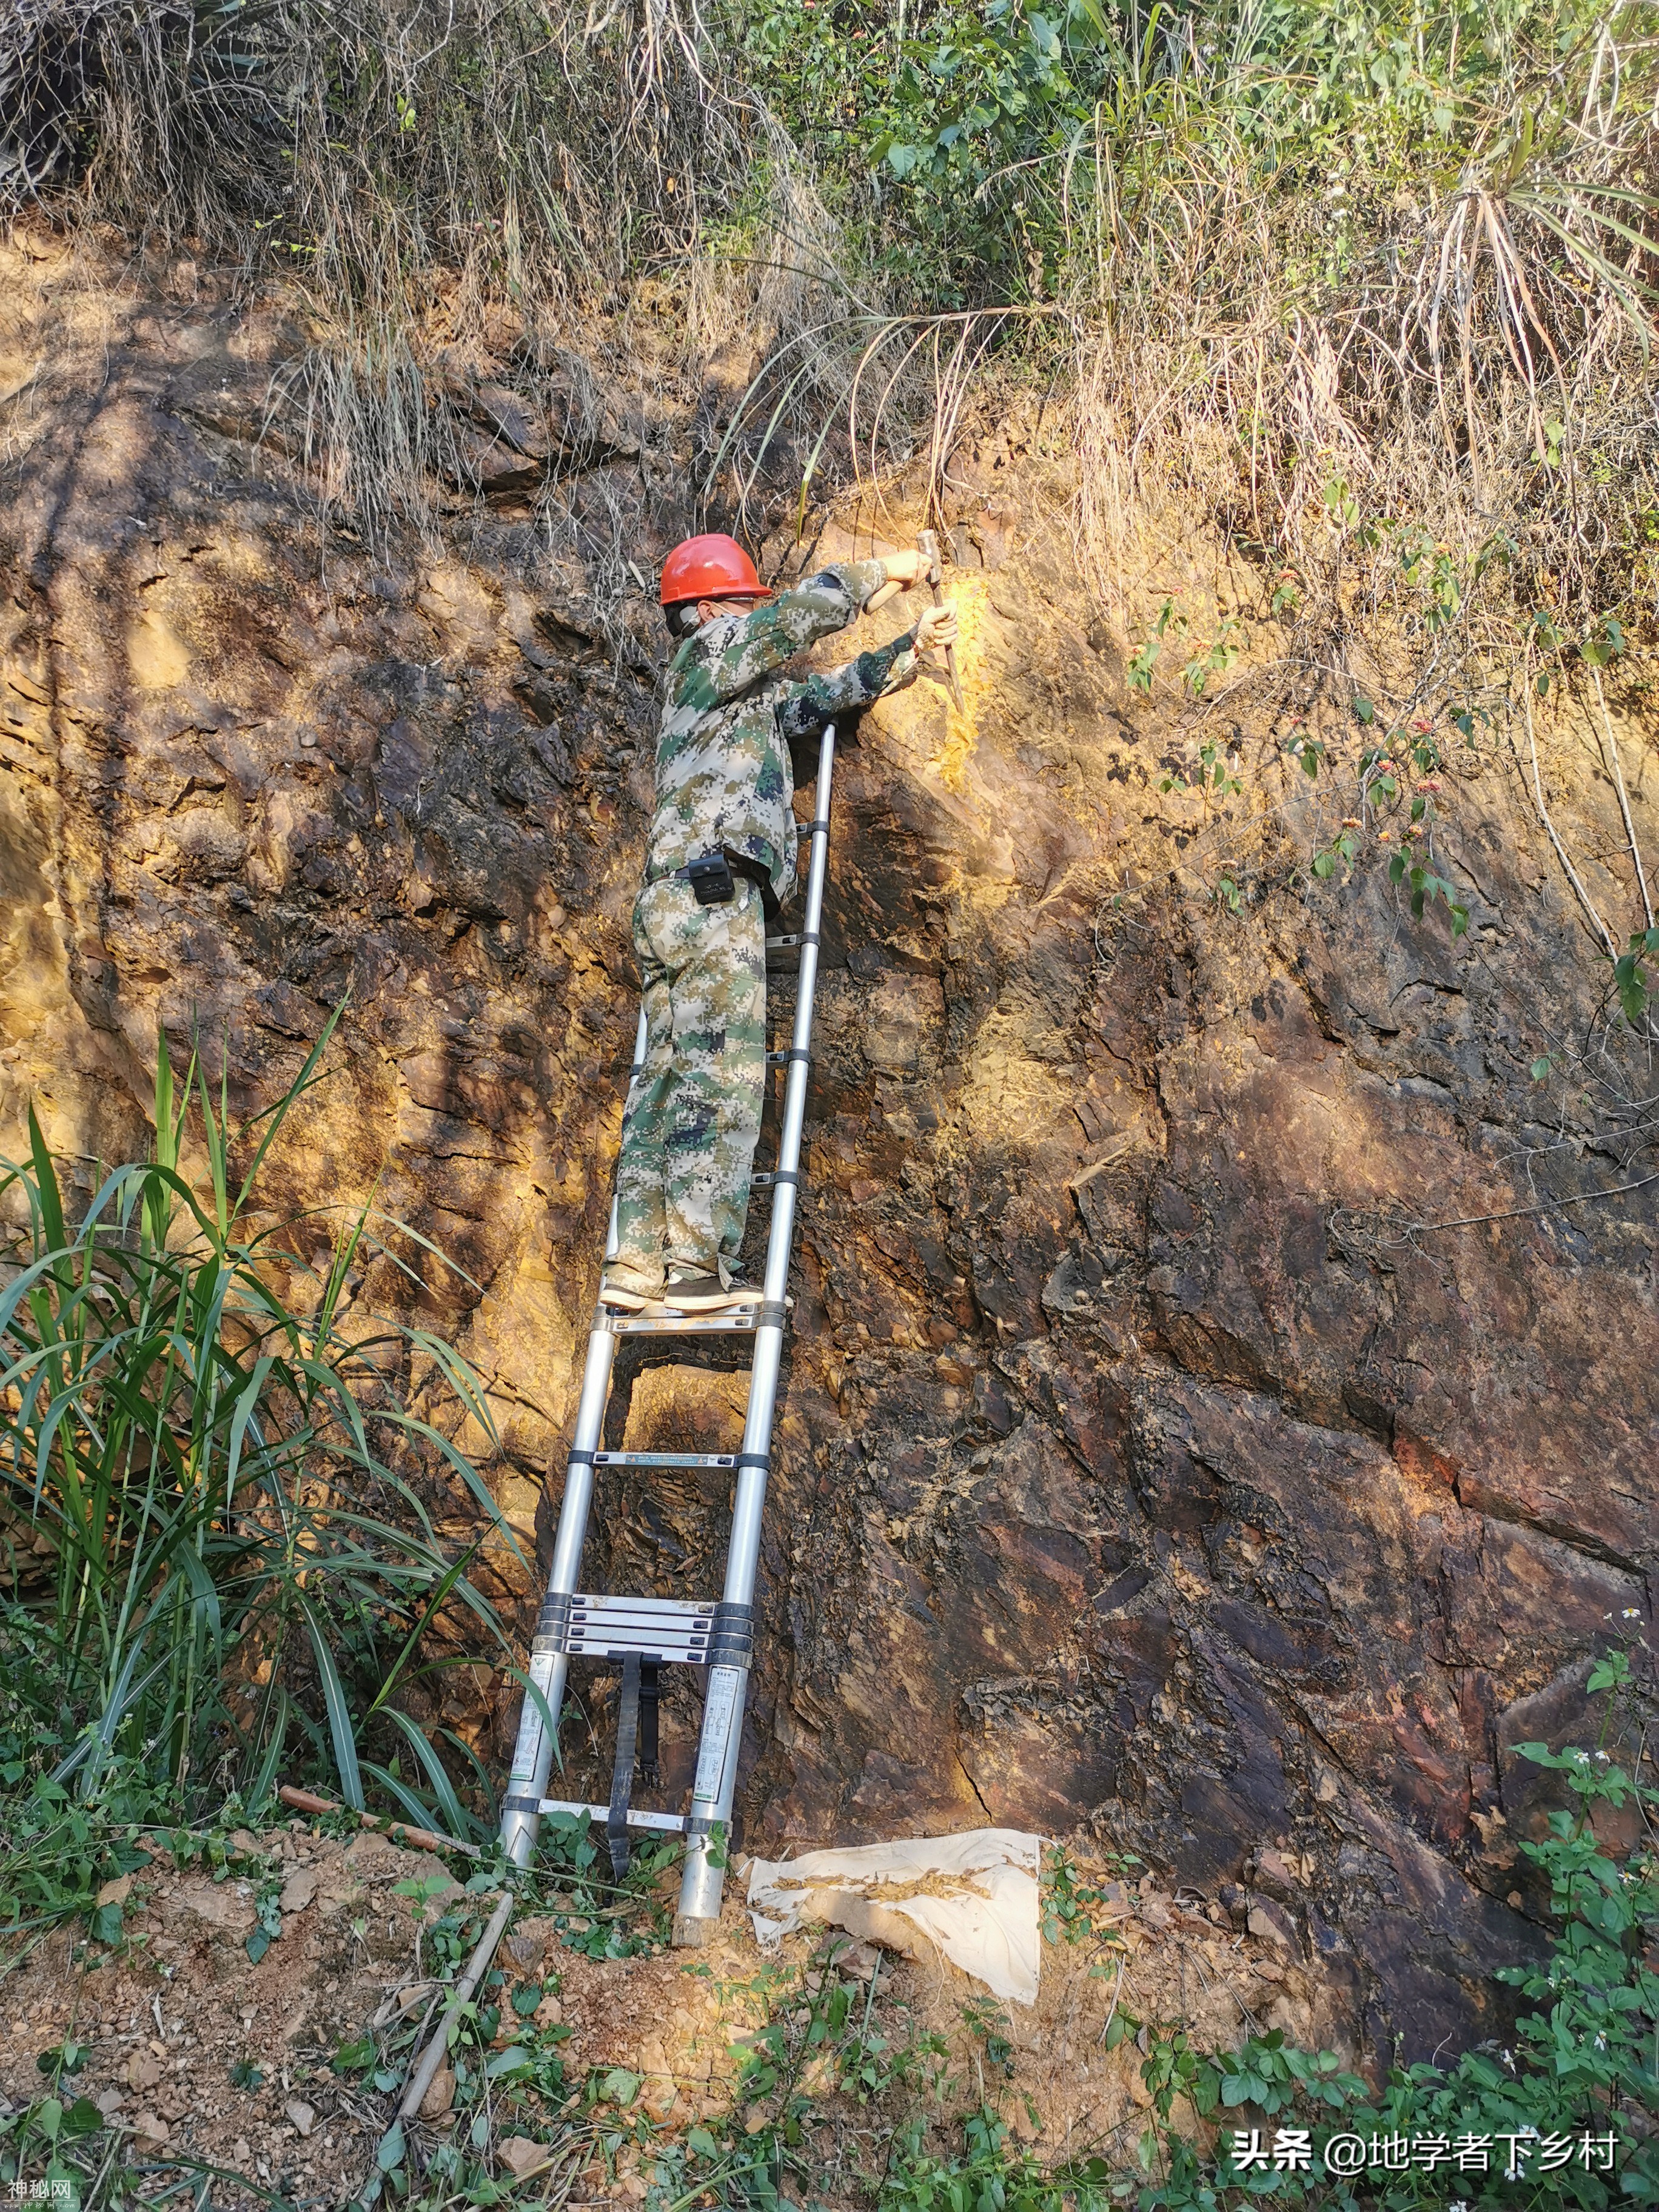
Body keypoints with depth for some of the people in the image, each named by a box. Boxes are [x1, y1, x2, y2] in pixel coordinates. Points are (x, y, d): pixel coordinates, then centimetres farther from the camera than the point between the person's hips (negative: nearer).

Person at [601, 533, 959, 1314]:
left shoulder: (752, 691, 31)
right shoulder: (711, 651, 6)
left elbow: (826, 695, 34)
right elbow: (813, 607, 0)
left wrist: (913, 650, 29)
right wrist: (886, 569, 16)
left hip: (673, 901, 10)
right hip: (713, 892, -10)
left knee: (667, 1076, 2)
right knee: (723, 1075, -13)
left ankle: (640, 1262, 0)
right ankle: (698, 1264, -16)